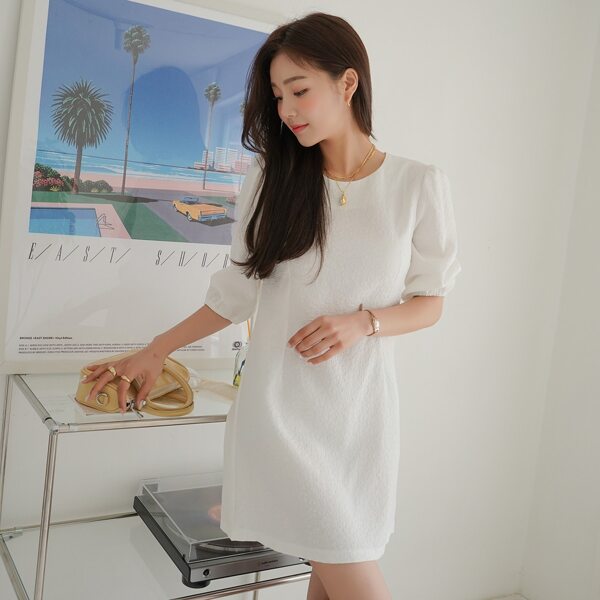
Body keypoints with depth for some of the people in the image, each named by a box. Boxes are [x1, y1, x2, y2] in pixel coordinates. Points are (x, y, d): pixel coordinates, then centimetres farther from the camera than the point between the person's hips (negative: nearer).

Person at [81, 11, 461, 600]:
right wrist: (154, 352, 8)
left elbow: (429, 303, 5)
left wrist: (361, 322, -13)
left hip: (359, 405, 1)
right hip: (280, 404, 0)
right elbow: (237, 291, 9)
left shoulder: (419, 185, -1)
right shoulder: (270, 180, 2)